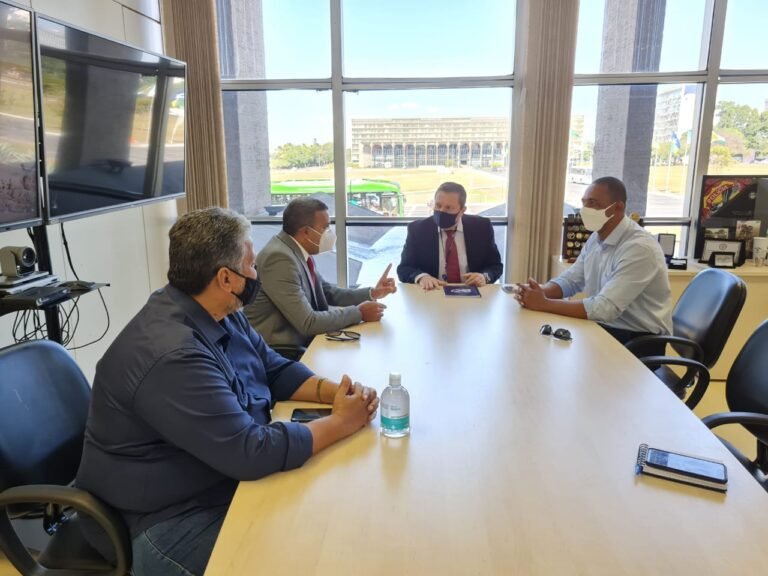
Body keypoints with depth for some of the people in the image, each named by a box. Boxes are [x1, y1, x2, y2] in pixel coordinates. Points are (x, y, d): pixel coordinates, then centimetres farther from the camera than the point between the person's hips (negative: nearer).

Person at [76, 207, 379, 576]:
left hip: (226, 479, 9)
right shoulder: (172, 356, -32)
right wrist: (341, 423, -21)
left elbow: (276, 369, 7)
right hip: (171, 519, -8)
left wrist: (335, 391, -11)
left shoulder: (220, 313, -1)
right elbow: (250, 452, -32)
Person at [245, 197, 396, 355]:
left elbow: (327, 293, 14)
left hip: (300, 342, 8)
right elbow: (308, 323, -25)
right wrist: (358, 313, -16)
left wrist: (371, 293, 2)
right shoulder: (280, 258, -24)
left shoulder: (300, 250, 2)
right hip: (278, 353, -8)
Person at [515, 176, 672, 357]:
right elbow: (570, 280, 8)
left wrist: (544, 304, -28)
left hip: (638, 340, -7)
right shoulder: (596, 238, 5)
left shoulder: (640, 248, -23)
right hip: (603, 327, 7)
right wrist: (539, 292, -14)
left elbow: (605, 308, -29)